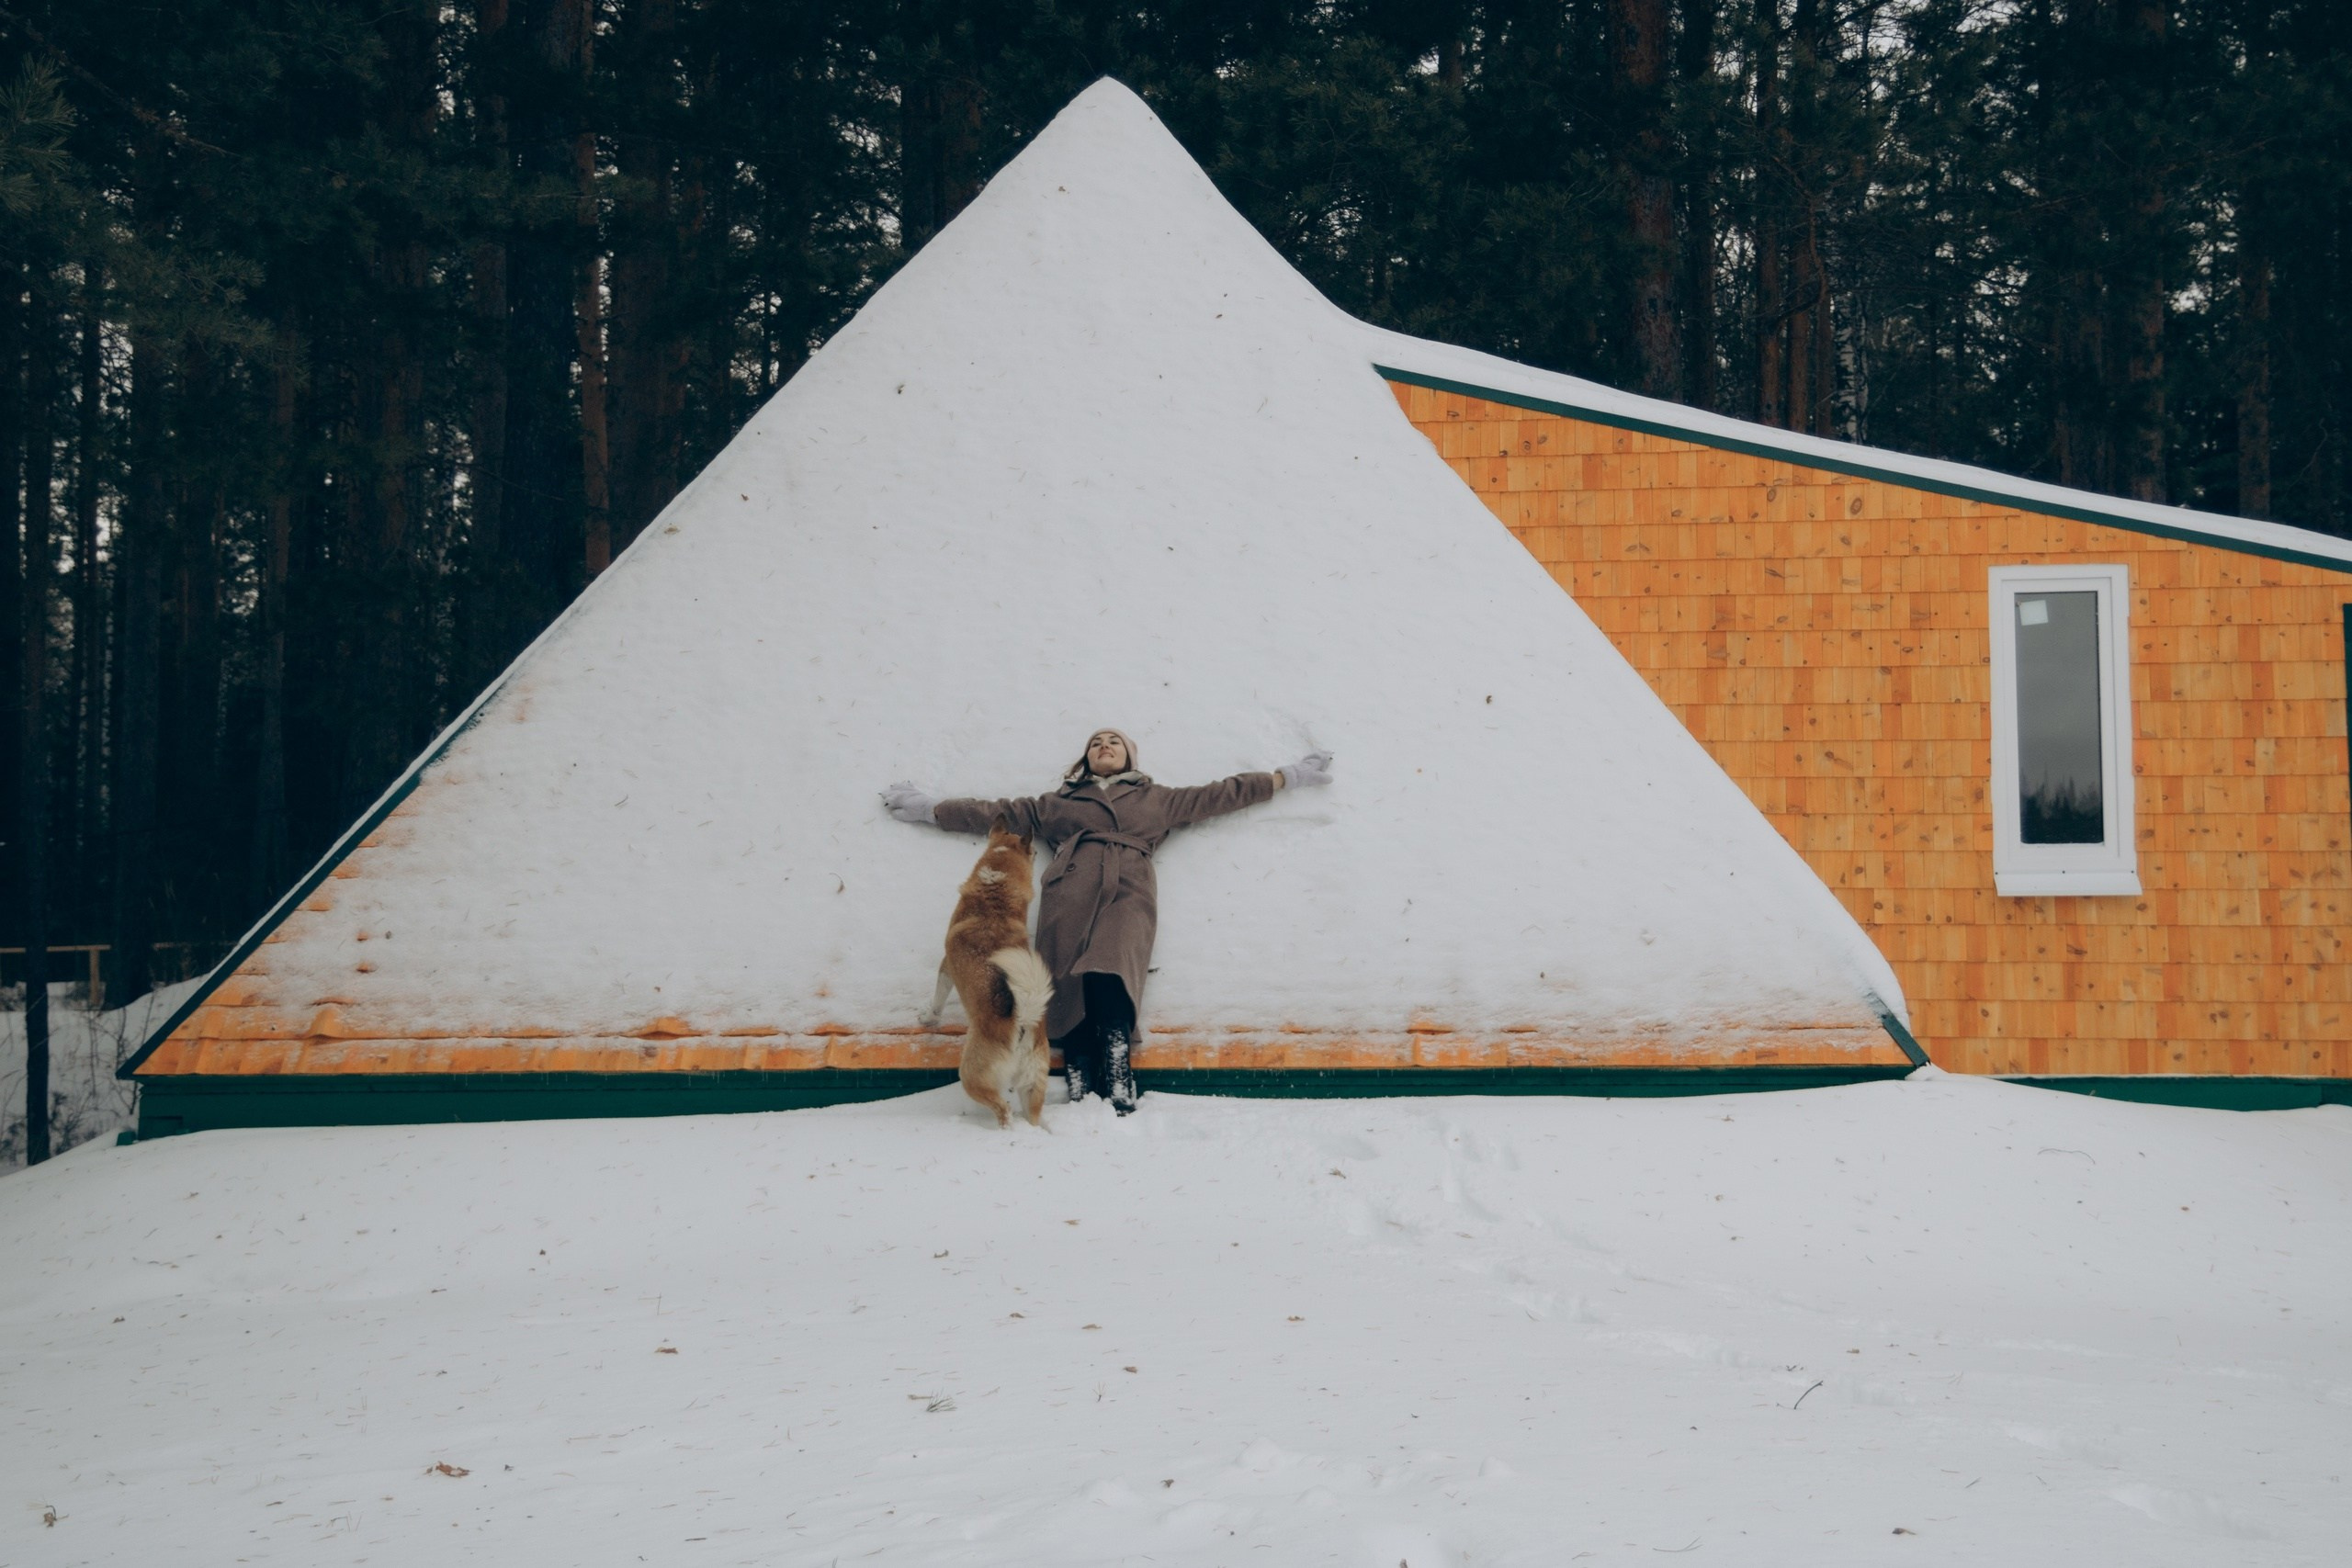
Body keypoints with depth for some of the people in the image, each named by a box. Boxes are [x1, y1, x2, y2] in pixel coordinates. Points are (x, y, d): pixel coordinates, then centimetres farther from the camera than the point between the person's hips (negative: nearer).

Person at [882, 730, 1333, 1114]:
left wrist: (1288, 776, 31)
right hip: (1071, 897, 2)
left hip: (1127, 894, -1)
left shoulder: (1158, 800, 31)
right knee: (1072, 995, -17)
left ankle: (1118, 1092, -37)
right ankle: (1080, 1103, -24)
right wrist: (930, 809, 30)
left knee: (1110, 982, -28)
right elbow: (1000, 813, 32)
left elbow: (1220, 795, 32)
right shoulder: (1060, 803, 31)